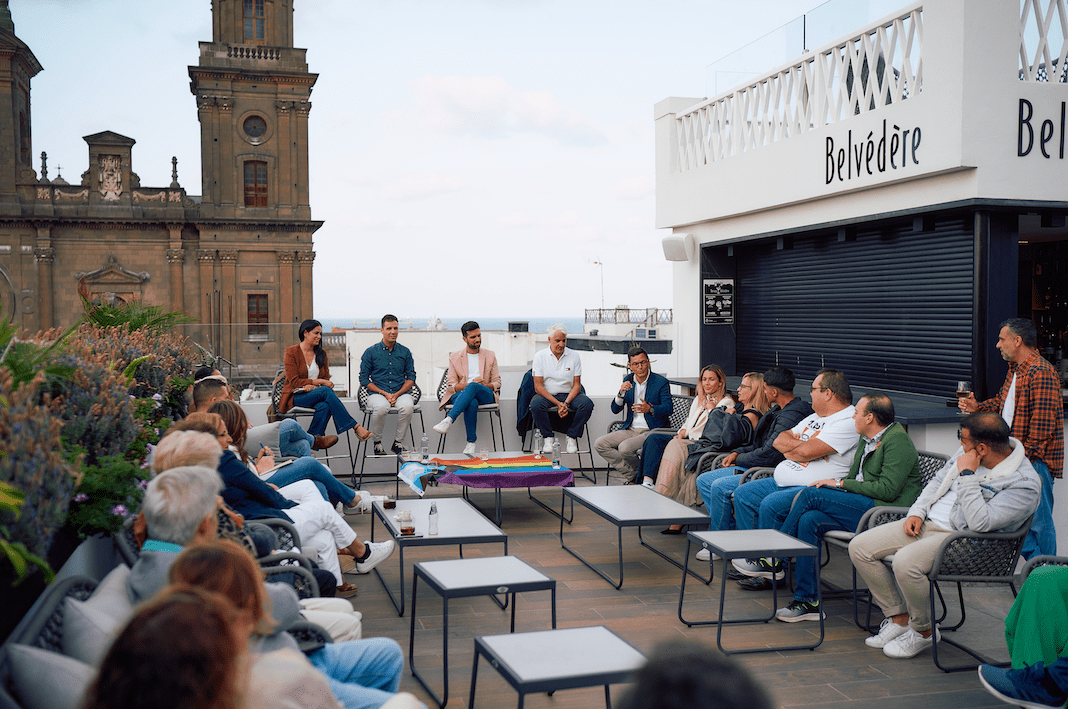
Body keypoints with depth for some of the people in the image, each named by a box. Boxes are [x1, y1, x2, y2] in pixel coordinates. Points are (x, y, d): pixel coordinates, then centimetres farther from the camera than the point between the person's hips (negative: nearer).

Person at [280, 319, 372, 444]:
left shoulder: (321, 353, 15)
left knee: (325, 406, -36)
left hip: (316, 394, 4)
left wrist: (312, 386, -12)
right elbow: (294, 381, -9)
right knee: (326, 391, -33)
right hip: (296, 396, -4)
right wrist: (319, 381, -16)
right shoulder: (291, 352, -2)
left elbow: (326, 379, 11)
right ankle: (355, 427, -36)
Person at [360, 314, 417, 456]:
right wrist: (384, 393, -10)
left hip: (400, 393, 2)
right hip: (377, 393, -1)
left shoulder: (405, 352, 11)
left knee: (407, 406, -33)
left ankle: (398, 442, -14)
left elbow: (411, 377, 10)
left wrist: (397, 394, -7)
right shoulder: (370, 352, 5)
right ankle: (377, 443, -13)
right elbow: (364, 379, 3)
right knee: (380, 407, -36)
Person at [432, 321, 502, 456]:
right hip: (461, 394, 0)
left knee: (473, 387, -38)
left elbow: (497, 382, 14)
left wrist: (484, 385, -10)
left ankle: (448, 420, -48)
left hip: (485, 395, 0)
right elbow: (450, 385, 6)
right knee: (471, 404, -41)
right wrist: (469, 384, -13)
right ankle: (471, 442, -35)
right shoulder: (455, 357, 15)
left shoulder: (490, 356, 18)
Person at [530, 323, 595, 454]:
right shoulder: (540, 356, -2)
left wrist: (566, 403, -19)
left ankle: (571, 436, -11)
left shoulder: (574, 356, 2)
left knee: (587, 404, -28)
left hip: (569, 395, 1)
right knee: (535, 404, -34)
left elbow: (577, 385, -1)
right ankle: (548, 438, -14)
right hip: (546, 395, -1)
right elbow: (538, 387, -8)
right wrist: (557, 403, -19)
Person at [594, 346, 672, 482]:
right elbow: (615, 410, 6)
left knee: (625, 447, -31)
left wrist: (650, 409, -30)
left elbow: (668, 409, -11)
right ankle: (632, 475, -5)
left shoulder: (661, 382, -6)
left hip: (651, 431, -6)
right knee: (599, 444, -11)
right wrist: (621, 393, -15)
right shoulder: (628, 380, 8)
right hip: (630, 429, 6)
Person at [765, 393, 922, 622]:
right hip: (860, 508, 9)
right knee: (809, 519, -18)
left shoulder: (897, 441, -10)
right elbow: (853, 477, 22)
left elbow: (887, 489, -18)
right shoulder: (867, 440, 19)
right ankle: (807, 602, -15)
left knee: (810, 494, -20)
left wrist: (840, 484, -12)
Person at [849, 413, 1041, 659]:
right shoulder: (967, 453, 6)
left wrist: (966, 475, -22)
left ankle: (923, 632, -7)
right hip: (928, 523, 8)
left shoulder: (1025, 483, -18)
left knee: (906, 562, -35)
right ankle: (899, 619, 7)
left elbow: (980, 523, -28)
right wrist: (917, 512, 6)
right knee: (859, 547, -5)